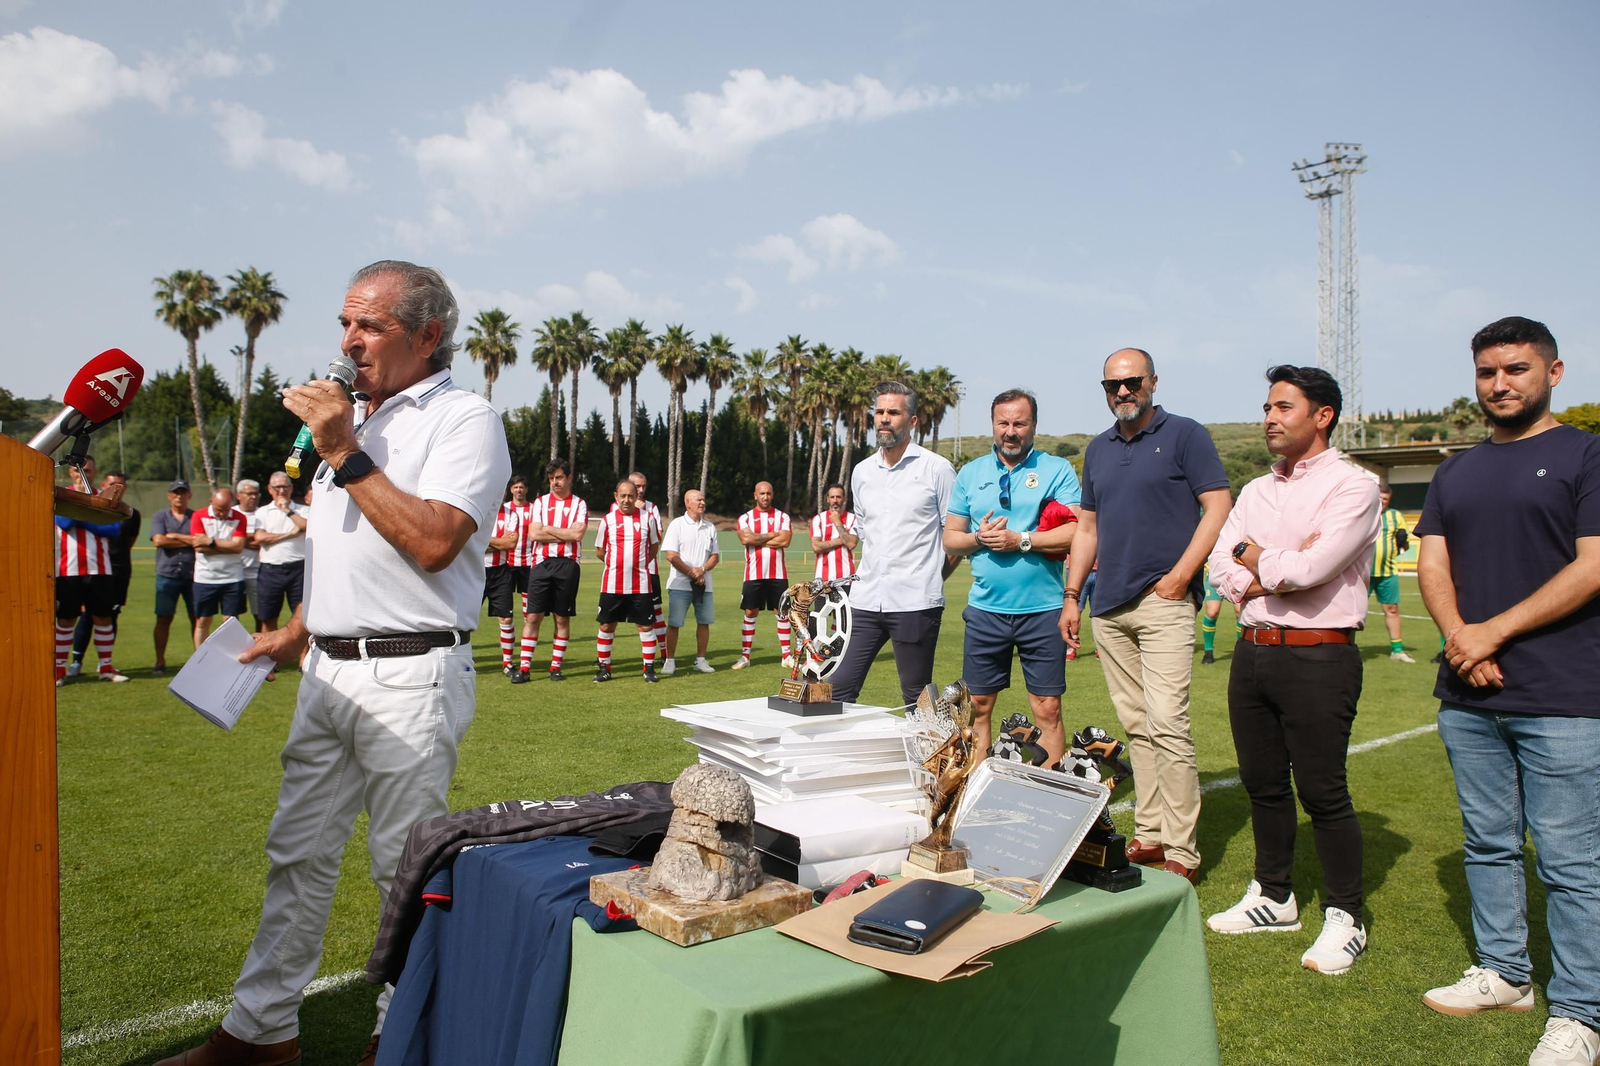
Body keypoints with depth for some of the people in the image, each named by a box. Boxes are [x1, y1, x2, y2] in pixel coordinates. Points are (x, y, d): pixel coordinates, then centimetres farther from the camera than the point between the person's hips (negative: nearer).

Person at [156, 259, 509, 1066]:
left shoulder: (463, 419, -9)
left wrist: (347, 455, -18)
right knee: (298, 855, 14)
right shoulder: (351, 416, 17)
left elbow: (433, 542, -23)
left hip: (409, 677, -8)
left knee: (405, 869, 3)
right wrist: (296, 632, 23)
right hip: (328, 669, 8)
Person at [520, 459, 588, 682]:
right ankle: (524, 667, 2)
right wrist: (565, 534, -5)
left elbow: (578, 533, -10)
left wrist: (547, 529, -4)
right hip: (541, 563, 1)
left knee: (563, 617, 4)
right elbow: (534, 533, -2)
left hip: (567, 565, -1)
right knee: (532, 616, -2)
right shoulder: (540, 502, 11)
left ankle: (556, 666, 12)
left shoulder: (579, 504, 7)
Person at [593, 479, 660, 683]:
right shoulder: (607, 520, 1)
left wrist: (639, 562, 8)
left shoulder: (646, 518, 2)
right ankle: (604, 668, 17)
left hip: (640, 584, 0)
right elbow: (600, 551, 11)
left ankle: (649, 668, 13)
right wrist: (617, 563, 8)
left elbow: (654, 545, 14)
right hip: (612, 584, 0)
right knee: (606, 625, 5)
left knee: (646, 625, 2)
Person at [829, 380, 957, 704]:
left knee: (916, 700, 3)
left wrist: (930, 578, 3)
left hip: (916, 603, -5)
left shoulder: (936, 468, -4)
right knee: (839, 689, 3)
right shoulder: (862, 472, 13)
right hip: (865, 601, 5)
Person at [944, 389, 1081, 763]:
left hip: (1042, 610, -3)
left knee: (1047, 709, 2)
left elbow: (1078, 532, -10)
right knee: (977, 706, 8)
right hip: (985, 609, 3)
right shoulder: (970, 473, 12)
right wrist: (978, 539, -8)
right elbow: (950, 538, 13)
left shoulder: (1057, 470, 2)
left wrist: (1020, 540, -14)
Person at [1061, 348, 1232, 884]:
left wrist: (1178, 577, -14)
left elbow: (1218, 509, -7)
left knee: (1167, 724, -10)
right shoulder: (1098, 449, 17)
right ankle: (1149, 836, 17)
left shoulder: (1184, 435, 0)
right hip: (1109, 606, 6)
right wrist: (1071, 595, 14)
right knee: (1136, 726, 10)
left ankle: (1182, 853, -3)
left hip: (1163, 601, -6)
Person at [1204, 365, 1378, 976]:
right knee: (1263, 783, 15)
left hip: (1318, 657, -7)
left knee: (1322, 792, 0)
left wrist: (1254, 557, -1)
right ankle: (1273, 897, 30)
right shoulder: (1256, 491, 14)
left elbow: (1308, 570, -19)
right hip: (1252, 651, 7)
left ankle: (1344, 918, 17)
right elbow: (1223, 570, 5)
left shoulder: (1352, 486, -7)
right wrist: (1281, 573, -11)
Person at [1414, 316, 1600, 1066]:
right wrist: (1458, 636, -9)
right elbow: (1432, 564, 9)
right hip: (1468, 695, 6)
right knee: (1489, 846, 15)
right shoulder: (1457, 472, 15)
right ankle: (1504, 975, 29)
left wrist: (1494, 632, -14)